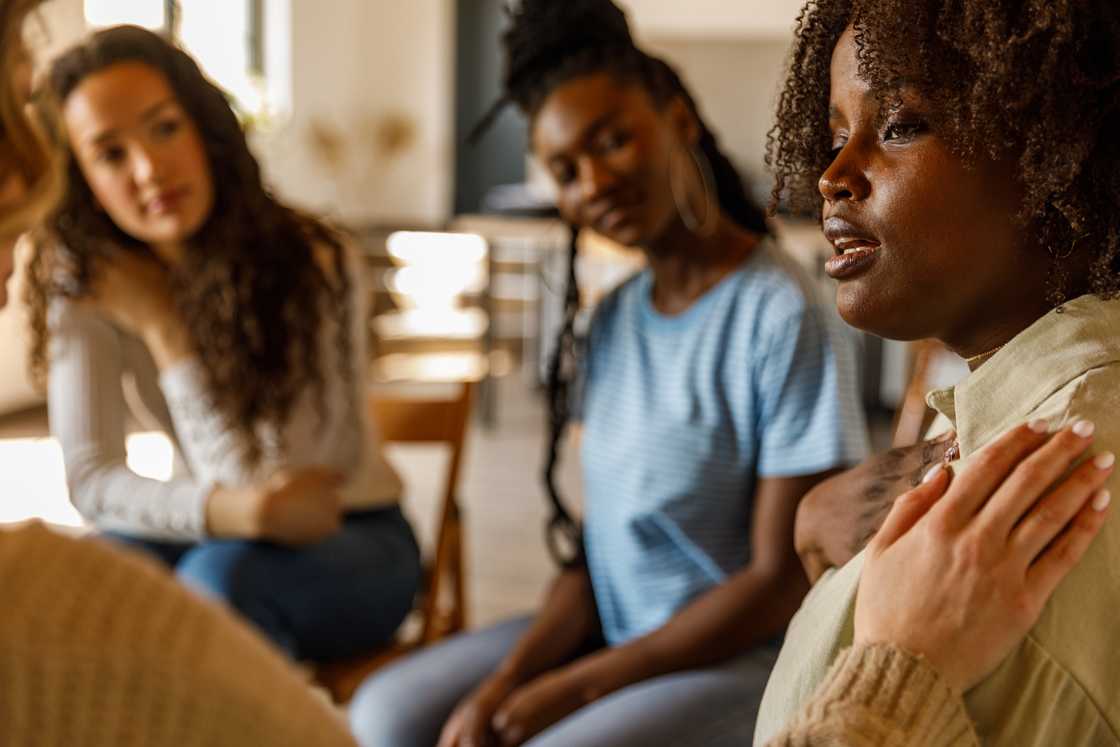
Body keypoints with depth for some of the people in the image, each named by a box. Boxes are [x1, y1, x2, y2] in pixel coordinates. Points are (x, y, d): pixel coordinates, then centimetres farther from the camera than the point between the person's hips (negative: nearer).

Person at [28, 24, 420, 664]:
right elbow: (92, 479, -17)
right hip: (223, 543, 3)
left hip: (357, 543, -3)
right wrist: (234, 510, -35)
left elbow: (261, 482, -23)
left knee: (220, 573, -34)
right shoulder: (85, 288, -9)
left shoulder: (317, 266, -21)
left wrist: (163, 329, -26)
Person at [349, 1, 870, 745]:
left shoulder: (784, 317, -16)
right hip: (609, 629, 7)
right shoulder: (614, 321, 6)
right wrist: (507, 680, -10)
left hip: (738, 658, -7)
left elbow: (780, 584, -16)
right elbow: (604, 543, 7)